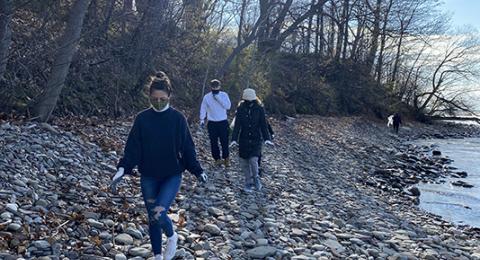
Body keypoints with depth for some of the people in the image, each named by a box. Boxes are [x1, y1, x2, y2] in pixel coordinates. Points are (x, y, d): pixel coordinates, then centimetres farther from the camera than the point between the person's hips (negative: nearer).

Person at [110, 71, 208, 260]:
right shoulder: (142, 118, -3)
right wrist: (122, 169, -14)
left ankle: (171, 236, 15)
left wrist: (198, 171, 0)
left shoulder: (178, 118, -6)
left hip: (172, 176, -2)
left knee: (158, 215, -18)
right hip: (148, 177, 2)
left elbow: (187, 148, -1)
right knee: (152, 218, 10)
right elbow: (132, 147, -3)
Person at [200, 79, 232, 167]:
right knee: (213, 142, 5)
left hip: (223, 122, -1)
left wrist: (218, 98, -19)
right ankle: (217, 158, 17)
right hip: (212, 123, 1)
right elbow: (203, 109, 4)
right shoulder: (207, 97, -1)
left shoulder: (224, 95, -2)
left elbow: (228, 106, -13)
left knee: (224, 141, 1)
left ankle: (226, 158, 16)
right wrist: (202, 119, -5)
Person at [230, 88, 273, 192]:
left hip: (256, 140, -1)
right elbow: (237, 125, -6)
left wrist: (267, 138, -14)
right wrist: (234, 139, -17)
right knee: (244, 163, 4)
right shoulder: (240, 109, -3)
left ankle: (255, 178, 16)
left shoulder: (259, 109, -4)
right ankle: (248, 183, 23)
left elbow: (263, 125, -3)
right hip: (244, 140, 1)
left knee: (253, 160, -13)